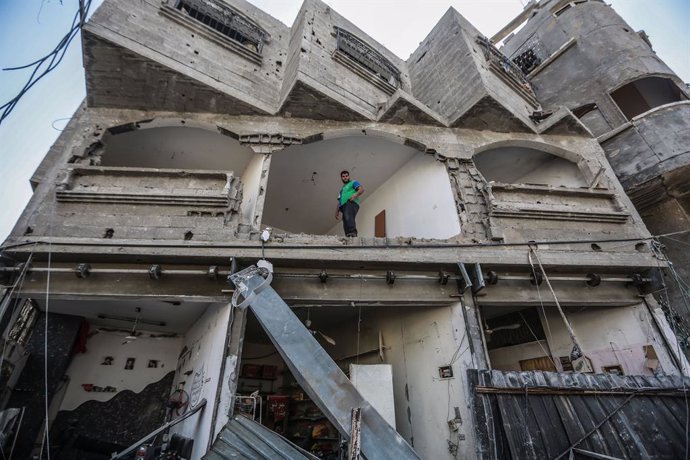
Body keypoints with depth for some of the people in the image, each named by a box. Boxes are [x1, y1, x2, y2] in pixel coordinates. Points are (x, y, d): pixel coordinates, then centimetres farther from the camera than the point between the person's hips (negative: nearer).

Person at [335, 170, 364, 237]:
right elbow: (339, 202, 34)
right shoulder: (342, 189, 40)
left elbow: (361, 189, 1)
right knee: (345, 224, -9)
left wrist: (355, 195, -18)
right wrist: (337, 212, 21)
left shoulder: (353, 182, 21)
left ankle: (352, 232, -54)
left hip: (351, 203, -8)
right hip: (343, 205, 8)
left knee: (348, 217, -36)